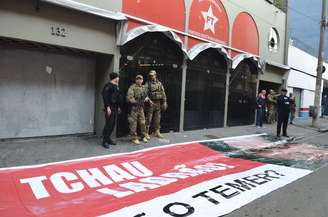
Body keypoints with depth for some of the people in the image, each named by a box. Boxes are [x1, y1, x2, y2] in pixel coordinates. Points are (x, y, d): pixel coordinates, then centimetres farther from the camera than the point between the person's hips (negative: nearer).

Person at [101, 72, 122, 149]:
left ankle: (108, 138, 23)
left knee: (112, 124, 12)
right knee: (108, 124, -7)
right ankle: (105, 141, 0)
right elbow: (105, 97, -18)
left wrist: (118, 107, 18)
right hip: (110, 108, -9)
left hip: (115, 108, 9)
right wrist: (108, 107, -22)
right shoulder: (108, 86, -12)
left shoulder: (116, 86, 17)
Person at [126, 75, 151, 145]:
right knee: (133, 123, 0)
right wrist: (136, 102, -18)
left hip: (141, 108, 6)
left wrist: (147, 98, 4)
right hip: (134, 108, -6)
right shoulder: (132, 87, -11)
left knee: (143, 123, 12)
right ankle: (134, 138, 10)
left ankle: (144, 136, 25)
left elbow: (146, 96, 24)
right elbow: (129, 98, -18)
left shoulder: (143, 88, 11)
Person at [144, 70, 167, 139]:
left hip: (158, 103, 5)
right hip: (150, 103, -5)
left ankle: (157, 132, 22)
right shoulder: (147, 84, -6)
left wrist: (164, 102, 8)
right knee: (148, 119, -2)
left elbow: (163, 93, 12)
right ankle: (146, 133, 6)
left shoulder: (159, 83, 9)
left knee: (157, 119, 11)